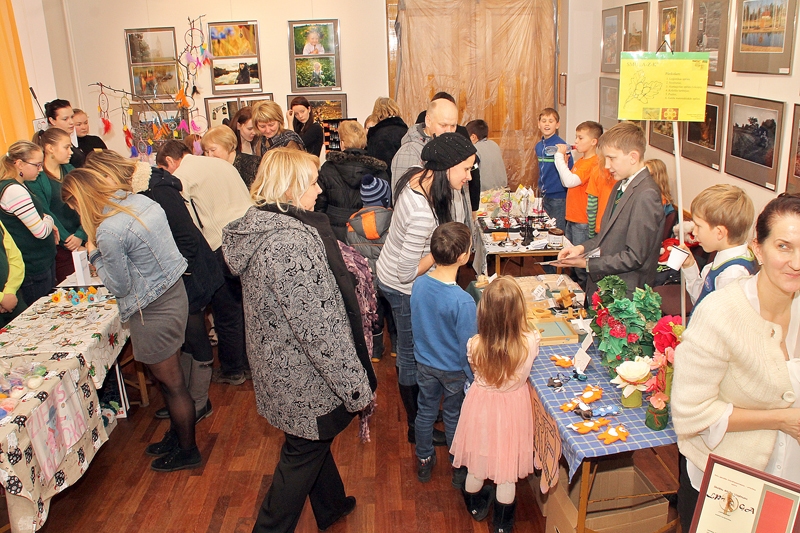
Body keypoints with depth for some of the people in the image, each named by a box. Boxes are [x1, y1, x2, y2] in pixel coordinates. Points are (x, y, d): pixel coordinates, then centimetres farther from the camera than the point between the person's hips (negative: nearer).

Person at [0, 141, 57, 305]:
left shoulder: (17, 186, 10)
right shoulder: (15, 191, -21)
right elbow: (41, 231, -22)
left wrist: (45, 219, 3)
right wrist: (49, 220, -1)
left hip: (42, 262, 10)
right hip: (34, 270, -10)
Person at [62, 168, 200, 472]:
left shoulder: (109, 232, -24)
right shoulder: (141, 201, 0)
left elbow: (120, 287, -14)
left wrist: (95, 255, -3)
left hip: (153, 310, -9)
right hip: (174, 292, 9)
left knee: (171, 383, 8)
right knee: (169, 379, 23)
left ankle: (187, 451, 27)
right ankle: (176, 435, 41)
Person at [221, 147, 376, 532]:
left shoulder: (257, 226, 0)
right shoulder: (290, 243, -30)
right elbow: (317, 327, -29)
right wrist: (356, 385, -20)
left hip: (277, 363, 10)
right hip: (305, 378, -10)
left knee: (313, 441, 28)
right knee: (302, 455, 12)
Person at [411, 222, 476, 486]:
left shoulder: (418, 284, -16)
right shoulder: (462, 301, -33)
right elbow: (468, 347, -23)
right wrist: (475, 378, -8)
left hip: (425, 363, 4)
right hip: (454, 370, -4)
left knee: (425, 411, 23)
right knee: (454, 418, 17)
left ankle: (424, 462, 44)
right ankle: (459, 471, 39)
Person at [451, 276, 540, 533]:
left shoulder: (475, 345, -27)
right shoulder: (530, 341, -27)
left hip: (481, 404, 0)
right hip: (513, 408, 0)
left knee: (477, 466, 25)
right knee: (507, 474, 20)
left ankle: (476, 507, 52)